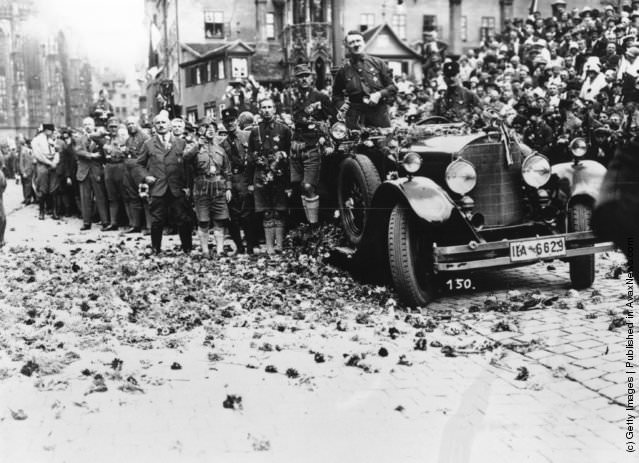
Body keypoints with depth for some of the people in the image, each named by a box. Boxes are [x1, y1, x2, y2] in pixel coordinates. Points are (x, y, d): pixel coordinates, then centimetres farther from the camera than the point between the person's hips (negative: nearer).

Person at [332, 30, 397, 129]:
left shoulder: (378, 63, 9)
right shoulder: (343, 70, 10)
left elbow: (392, 87, 9)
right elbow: (336, 95, 20)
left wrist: (379, 94, -8)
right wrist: (341, 105, 1)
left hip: (379, 113, 0)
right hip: (355, 118, 0)